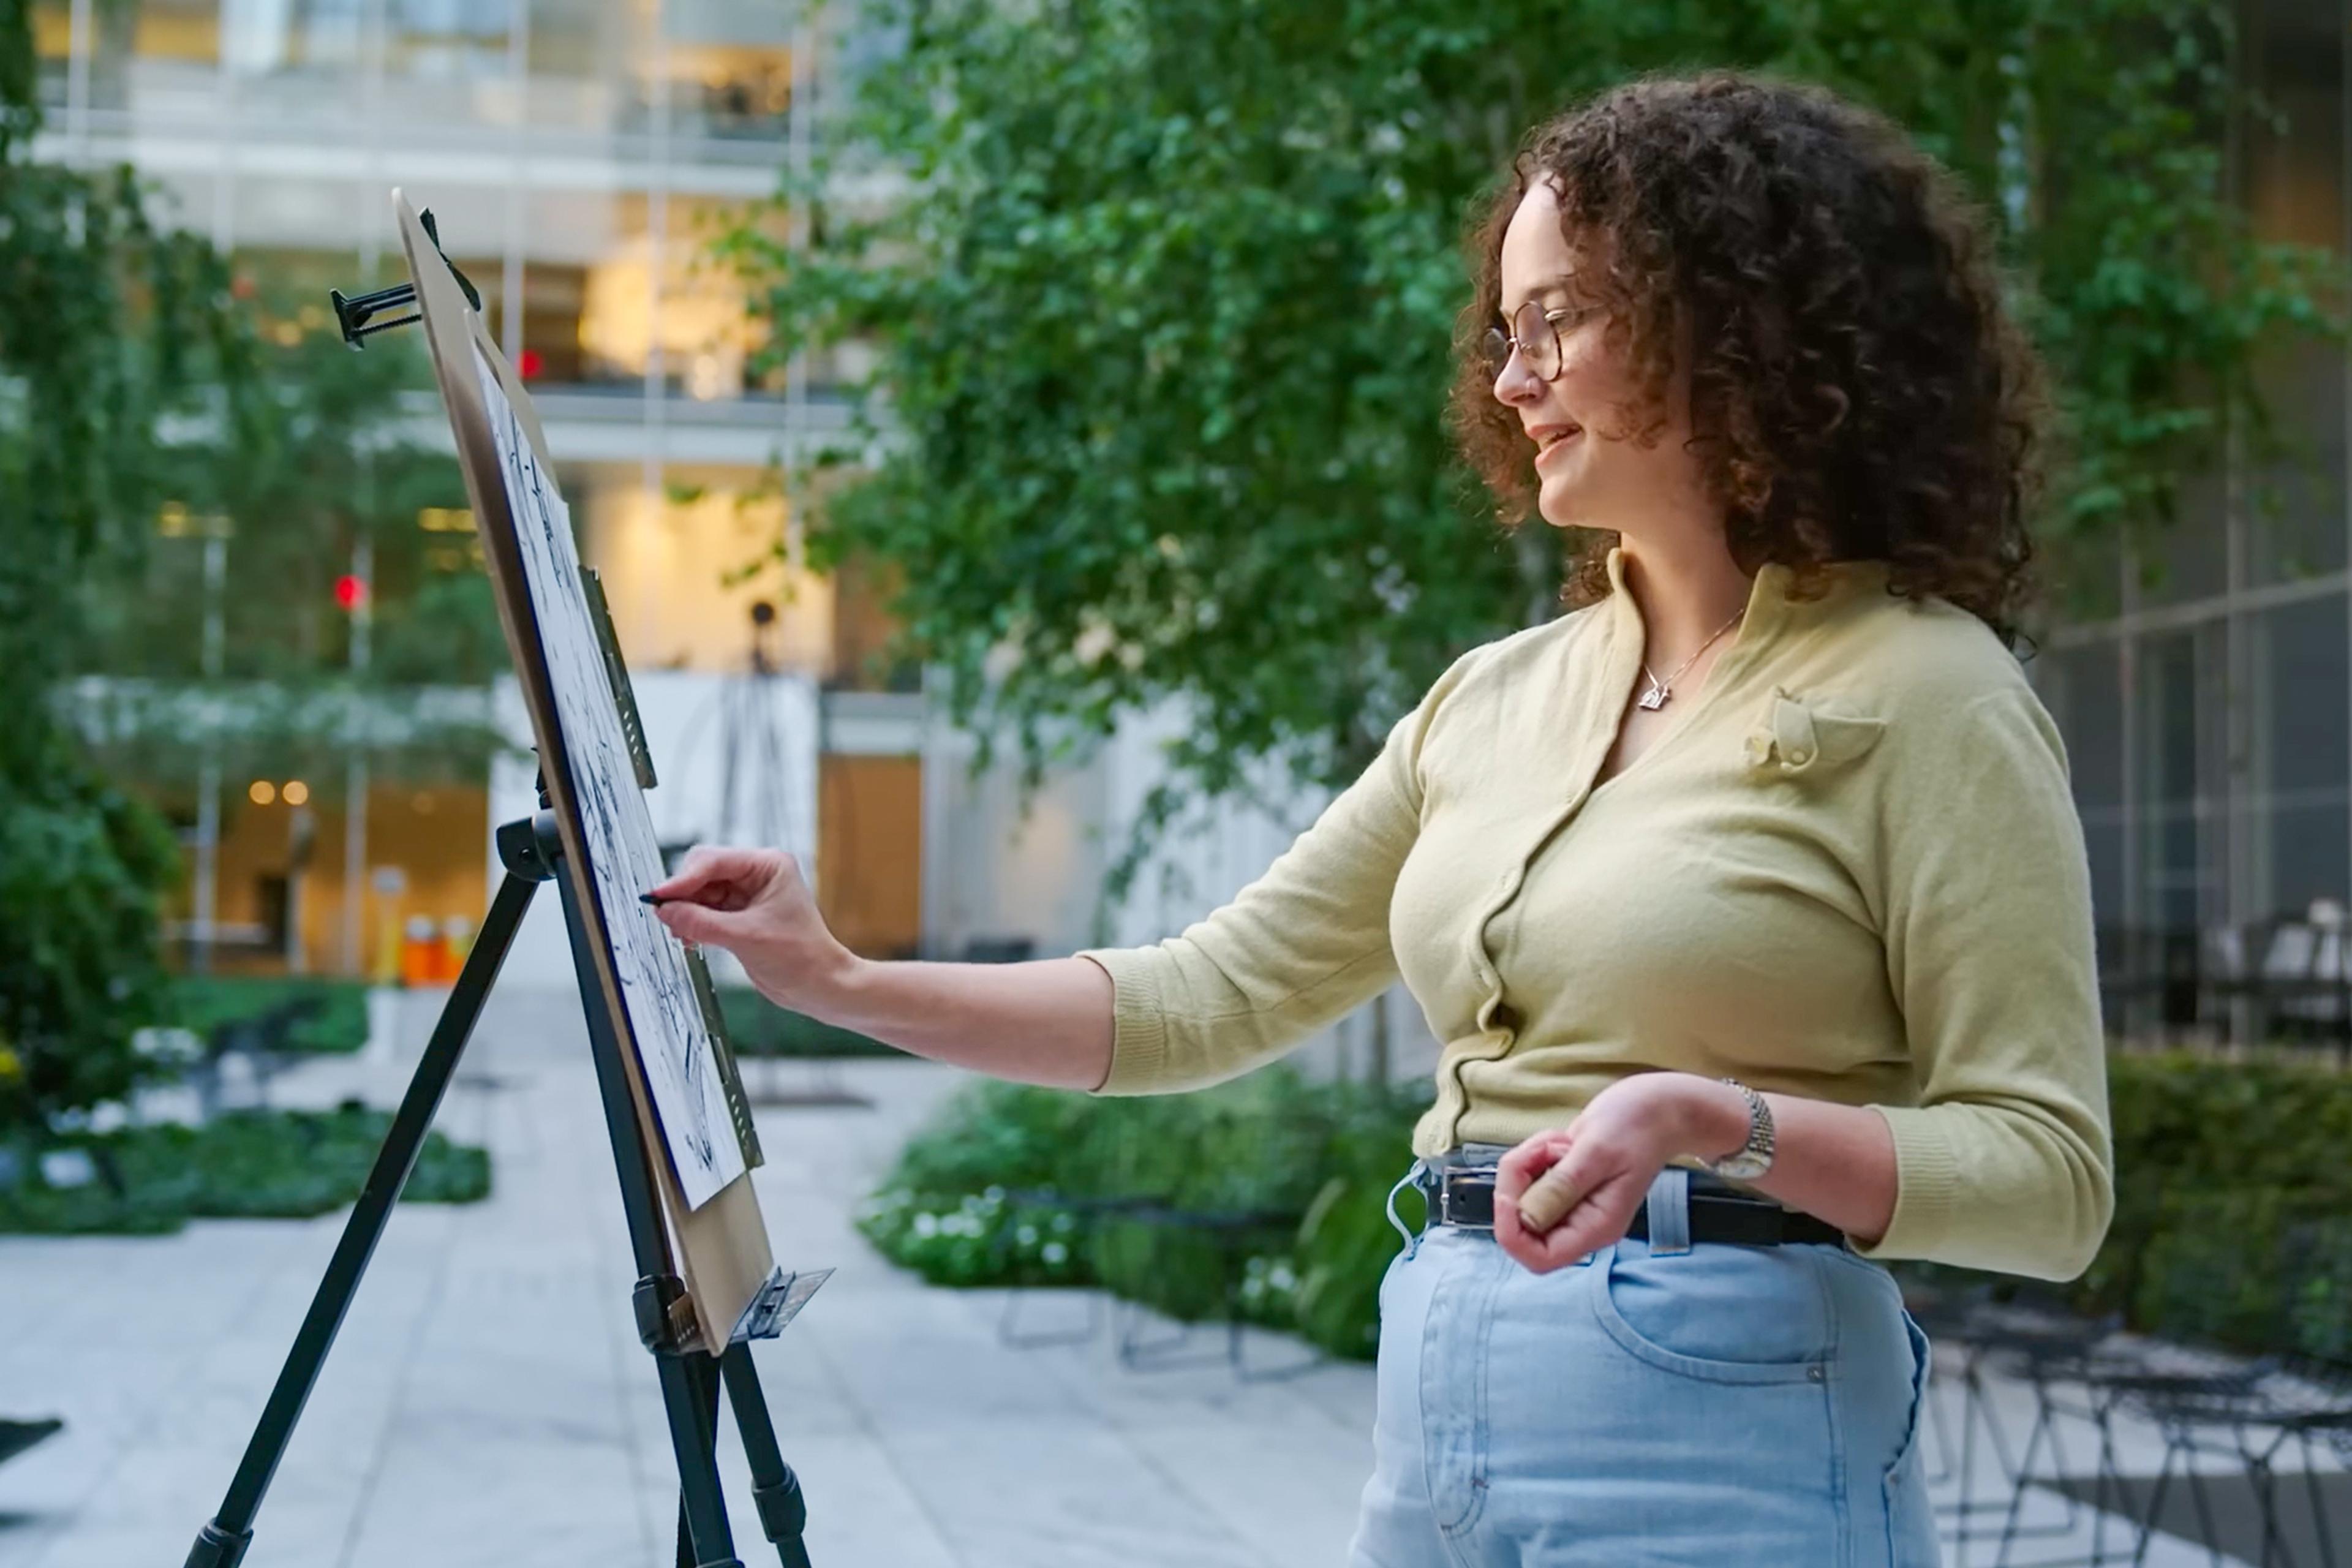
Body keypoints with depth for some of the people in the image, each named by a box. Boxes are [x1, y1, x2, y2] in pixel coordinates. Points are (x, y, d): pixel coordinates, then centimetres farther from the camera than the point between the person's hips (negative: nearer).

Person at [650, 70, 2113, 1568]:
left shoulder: (1925, 692, -9)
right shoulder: (1494, 698, 10)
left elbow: (2050, 1176, -11)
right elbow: (1220, 994, 11)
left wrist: (1713, 1123, -25)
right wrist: (843, 983, 6)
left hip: (1721, 1438, -6)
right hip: (1437, 1414, 6)